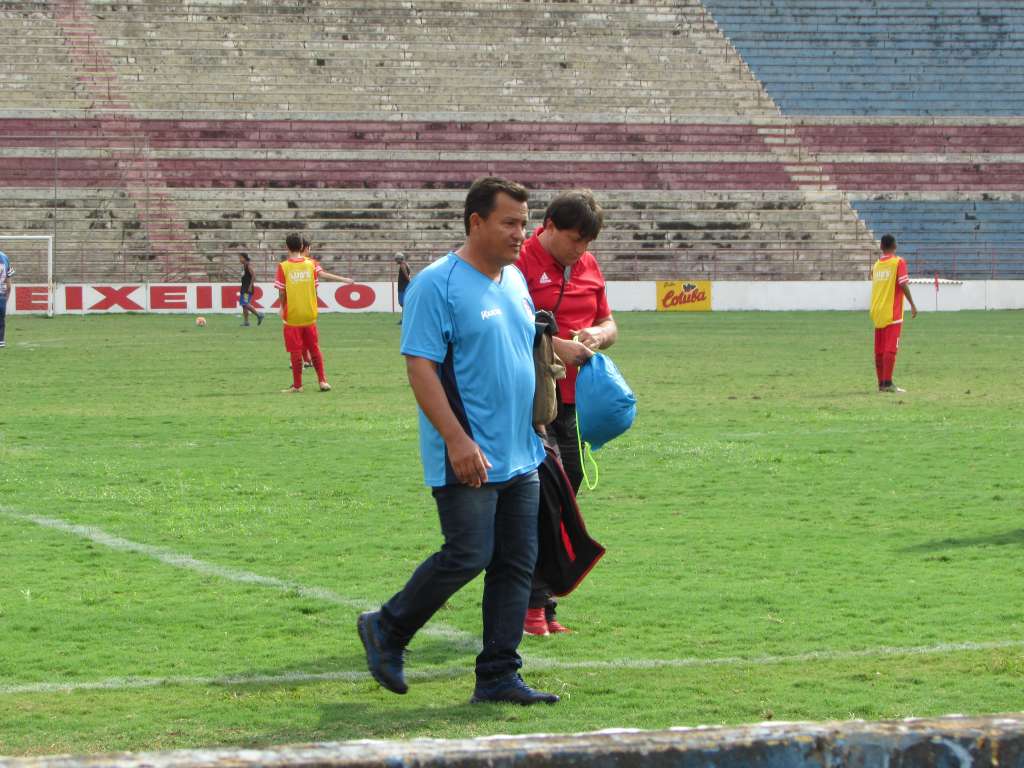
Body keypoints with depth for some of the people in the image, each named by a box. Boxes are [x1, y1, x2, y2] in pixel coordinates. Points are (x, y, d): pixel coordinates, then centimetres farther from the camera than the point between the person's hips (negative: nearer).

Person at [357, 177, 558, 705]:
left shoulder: (516, 281, 14)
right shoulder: (438, 285, -12)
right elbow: (420, 368, -16)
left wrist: (538, 433, 21)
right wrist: (457, 439, -23)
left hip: (520, 457, 8)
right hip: (467, 458, -8)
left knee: (516, 564, 5)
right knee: (468, 556, -10)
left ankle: (497, 677, 9)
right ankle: (386, 631, 11)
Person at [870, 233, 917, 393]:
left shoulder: (876, 265, 10)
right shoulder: (898, 262, -6)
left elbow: (874, 285, 14)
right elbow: (903, 284, -12)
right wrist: (912, 304, -8)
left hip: (877, 312, 6)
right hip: (892, 313, -6)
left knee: (879, 350, 9)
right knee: (891, 349, -7)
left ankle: (881, 383, 12)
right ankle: (888, 383, -13)